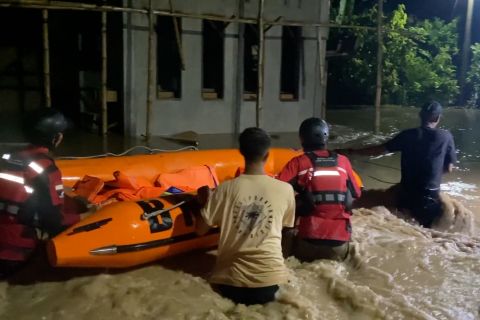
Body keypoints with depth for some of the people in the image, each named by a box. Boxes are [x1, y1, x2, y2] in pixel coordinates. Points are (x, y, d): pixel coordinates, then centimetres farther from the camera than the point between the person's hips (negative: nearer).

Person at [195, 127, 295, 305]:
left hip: (232, 278, 0)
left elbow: (201, 229, 1)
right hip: (270, 276, 0)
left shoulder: (226, 188, -7)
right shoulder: (285, 189, -4)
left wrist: (204, 202, 18)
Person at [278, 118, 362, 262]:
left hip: (308, 240, -2)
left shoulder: (297, 163, -6)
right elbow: (356, 193, 11)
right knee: (337, 256, 32)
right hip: (339, 242, 2)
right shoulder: (342, 161, 2)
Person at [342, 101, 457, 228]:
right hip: (430, 195, -2)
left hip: (406, 193, 2)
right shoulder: (446, 136, -6)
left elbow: (379, 150, -2)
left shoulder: (408, 135, -3)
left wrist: (352, 151, 8)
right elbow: (449, 168, -3)